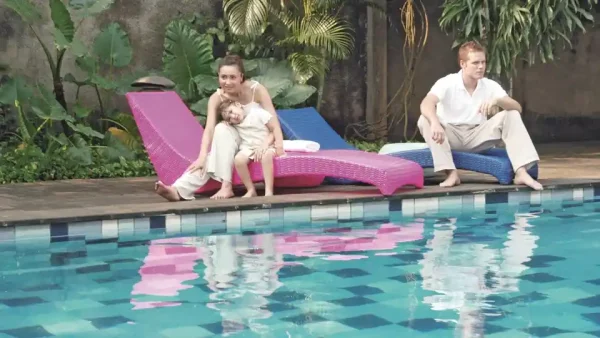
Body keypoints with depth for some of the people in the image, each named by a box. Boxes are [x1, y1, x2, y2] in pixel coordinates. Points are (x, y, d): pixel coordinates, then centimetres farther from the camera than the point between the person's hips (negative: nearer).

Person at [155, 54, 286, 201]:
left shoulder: (256, 90, -15)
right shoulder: (216, 98, -9)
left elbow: (272, 118, -21)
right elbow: (209, 128, -20)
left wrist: (278, 143, -39)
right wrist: (202, 157, -37)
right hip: (232, 143, 3)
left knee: (222, 128, -28)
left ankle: (226, 186, -38)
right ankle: (180, 190, -43)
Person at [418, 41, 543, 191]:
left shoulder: (490, 85, -3)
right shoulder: (447, 83, -15)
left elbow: (517, 108, -12)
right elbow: (426, 104, -33)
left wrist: (497, 101, -33)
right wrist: (435, 123, -55)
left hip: (477, 137, 3)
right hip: (451, 136, -2)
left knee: (512, 115, -17)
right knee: (425, 120, -31)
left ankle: (521, 172, -28)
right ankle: (451, 173, -34)